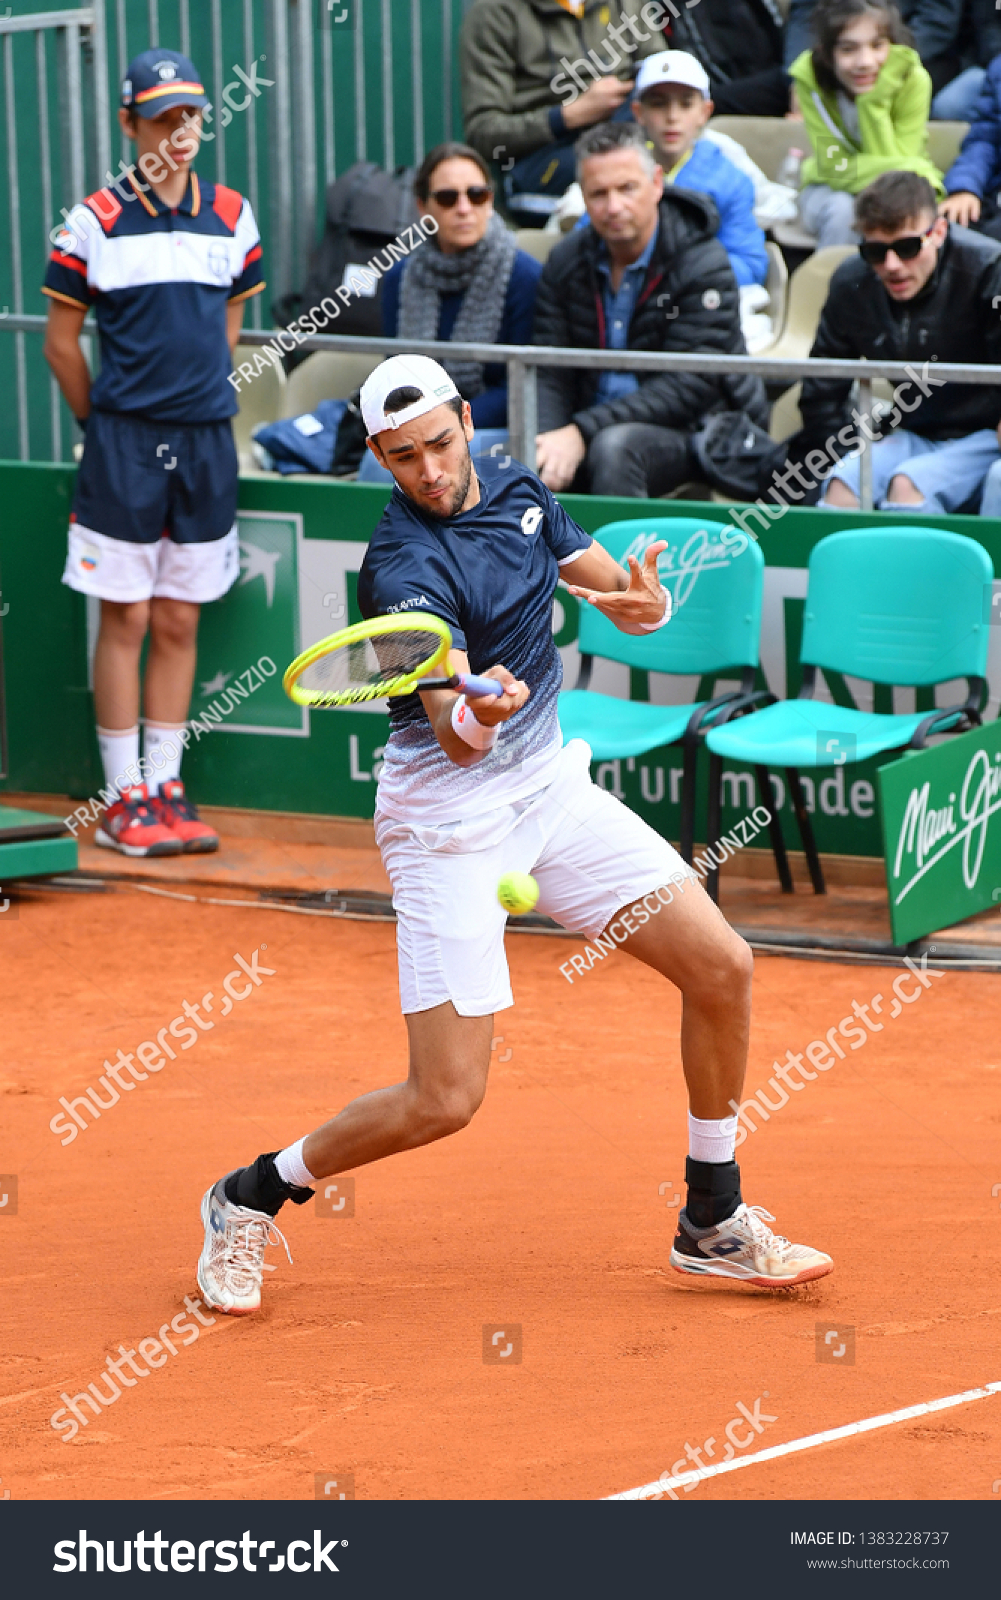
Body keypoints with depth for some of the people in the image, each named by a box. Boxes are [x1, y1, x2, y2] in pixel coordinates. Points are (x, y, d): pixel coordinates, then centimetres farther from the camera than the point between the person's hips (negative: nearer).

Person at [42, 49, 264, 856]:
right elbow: (62, 341, 1)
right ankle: (123, 798, 5)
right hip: (124, 447, -4)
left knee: (180, 621, 8)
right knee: (125, 617, -1)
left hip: (207, 442, 4)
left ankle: (166, 788, 15)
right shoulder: (95, 222, -5)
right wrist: (106, 427, 5)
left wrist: (197, 408, 13)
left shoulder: (231, 217, 6)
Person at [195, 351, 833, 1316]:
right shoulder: (405, 567, -22)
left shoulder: (519, 494, 1)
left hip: (552, 786, 7)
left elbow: (623, 597, 6)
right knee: (445, 1100, -12)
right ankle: (252, 1197, 12)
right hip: (447, 817, -7)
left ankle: (713, 1227, 15)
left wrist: (645, 601, -18)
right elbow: (452, 731, -33)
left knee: (722, 969, -2)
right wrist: (472, 715, -57)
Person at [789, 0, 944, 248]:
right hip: (830, 189, 0)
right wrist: (910, 168, -35)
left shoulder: (913, 80, -23)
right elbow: (835, 168, -23)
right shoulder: (809, 78, -22)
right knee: (842, 209, -33)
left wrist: (874, 103, -33)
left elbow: (898, 180, -24)